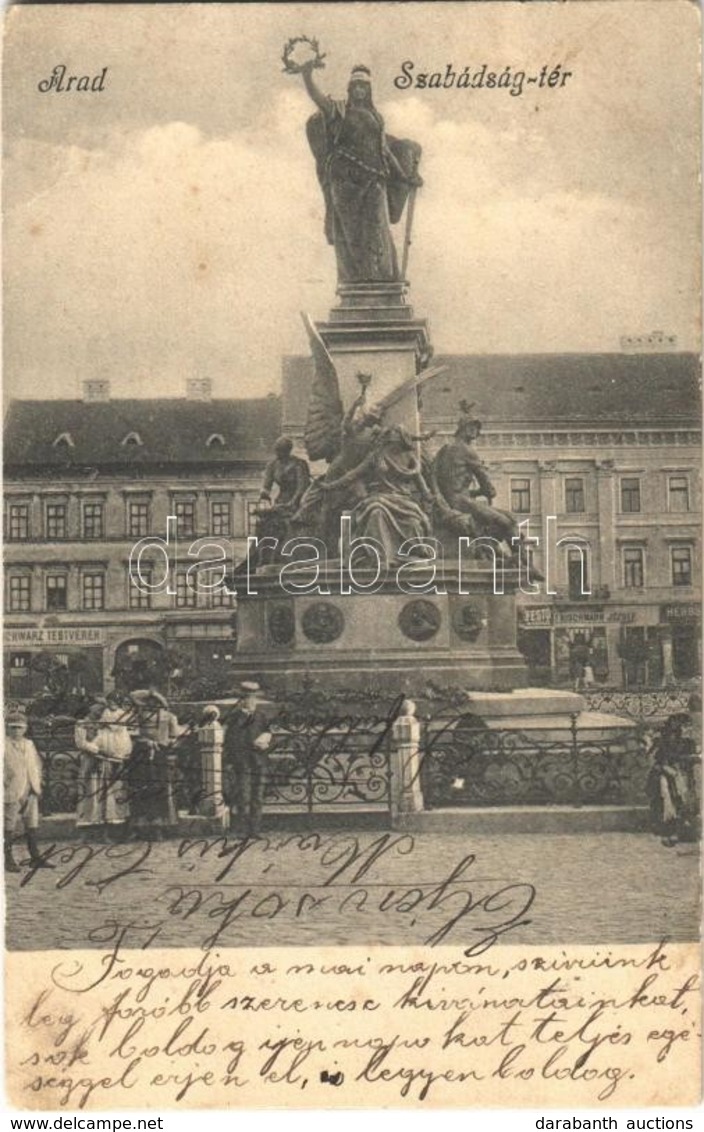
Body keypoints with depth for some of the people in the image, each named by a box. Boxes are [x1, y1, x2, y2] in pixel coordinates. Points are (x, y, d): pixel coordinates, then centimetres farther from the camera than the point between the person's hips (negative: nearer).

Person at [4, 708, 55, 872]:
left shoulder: (29, 744, 12)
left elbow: (37, 763, 21)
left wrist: (37, 783, 13)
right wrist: (5, 783, -16)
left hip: (31, 792, 6)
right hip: (12, 793, -6)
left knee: (32, 826, 11)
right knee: (9, 828, 2)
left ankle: (35, 857, 19)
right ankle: (8, 859, 11)